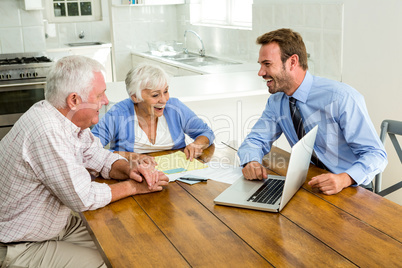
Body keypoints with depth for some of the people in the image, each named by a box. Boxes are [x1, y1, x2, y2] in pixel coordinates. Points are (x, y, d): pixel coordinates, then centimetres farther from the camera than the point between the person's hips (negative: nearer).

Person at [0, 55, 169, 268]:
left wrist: (129, 168, -12)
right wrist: (134, 186, -15)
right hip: (21, 249, -9)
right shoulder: (47, 132, -32)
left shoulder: (67, 118, -3)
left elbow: (100, 158, 8)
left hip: (58, 224, 9)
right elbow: (83, 198, -28)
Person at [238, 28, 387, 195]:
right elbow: (254, 140, 8)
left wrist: (344, 179, -35)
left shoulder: (342, 98, -18)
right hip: (309, 187, 4)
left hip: (351, 189, -4)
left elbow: (376, 154, -16)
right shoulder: (276, 102, 1)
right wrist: (251, 162, -16)